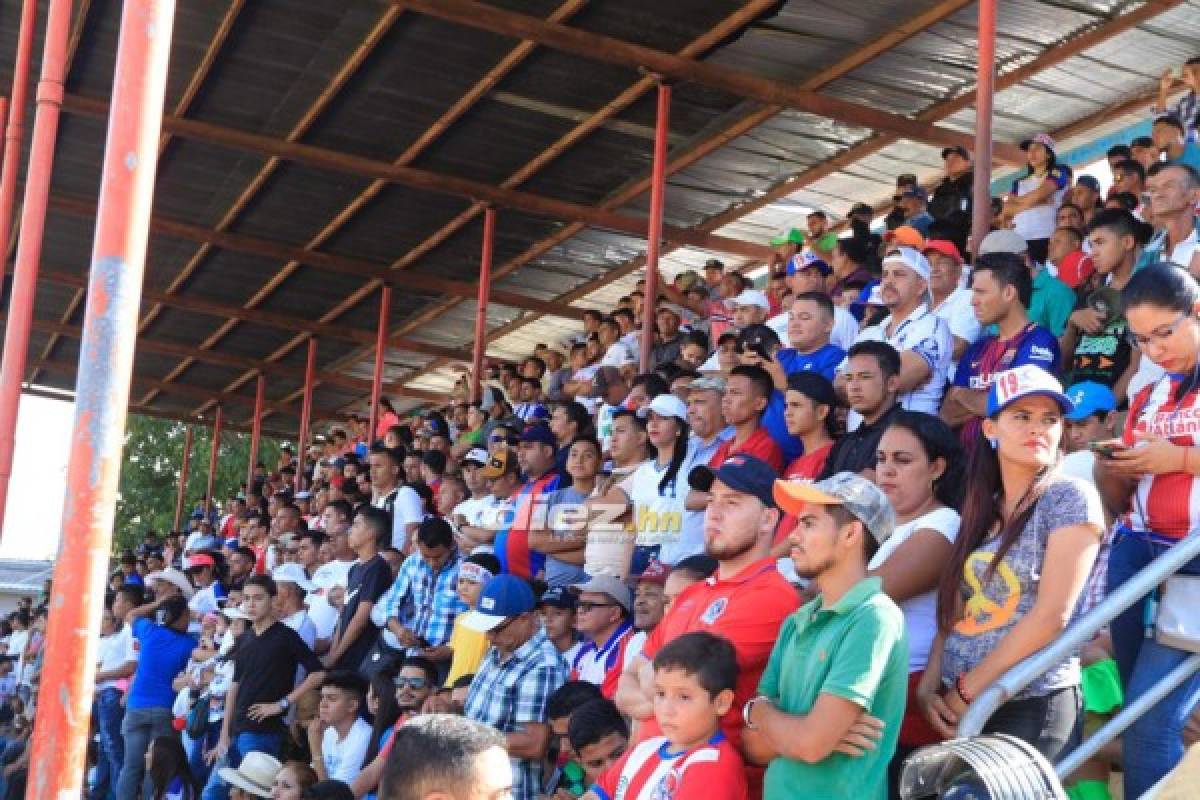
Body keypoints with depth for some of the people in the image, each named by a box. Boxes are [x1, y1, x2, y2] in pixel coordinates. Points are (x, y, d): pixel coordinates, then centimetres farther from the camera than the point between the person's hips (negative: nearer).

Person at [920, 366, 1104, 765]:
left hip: (1030, 707, -6)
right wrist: (928, 685, -7)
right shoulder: (981, 510, 11)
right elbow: (954, 610, 9)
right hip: (959, 708, 6)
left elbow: (1052, 615, -15)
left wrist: (966, 691, -13)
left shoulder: (1070, 498, -8)